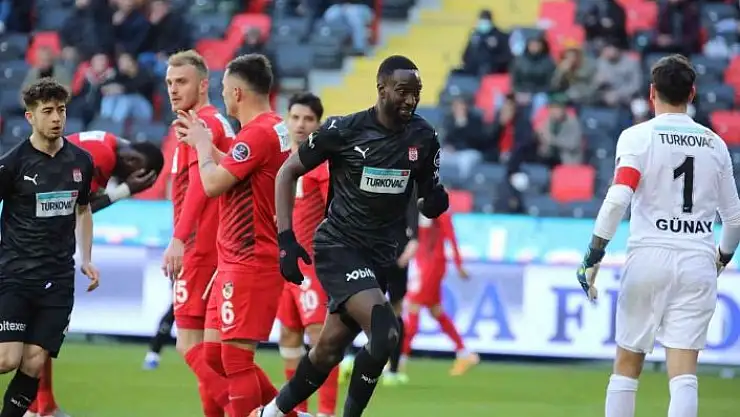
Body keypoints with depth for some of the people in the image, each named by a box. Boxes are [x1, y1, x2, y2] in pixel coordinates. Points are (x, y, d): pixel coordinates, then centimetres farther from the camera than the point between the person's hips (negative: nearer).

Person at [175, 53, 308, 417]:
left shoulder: (257, 133, -19)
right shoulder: (276, 129, 12)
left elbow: (212, 184, -20)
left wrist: (203, 144, -4)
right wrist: (204, 143, 21)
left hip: (249, 264, -10)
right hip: (242, 261, 10)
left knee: (236, 356, -8)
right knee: (232, 356, 15)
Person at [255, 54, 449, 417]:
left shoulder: (423, 138, 0)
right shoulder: (343, 130, -12)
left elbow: (428, 204, 10)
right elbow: (288, 172, -1)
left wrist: (435, 201, -15)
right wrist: (286, 238, -10)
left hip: (381, 256, 5)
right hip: (338, 248, -5)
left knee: (328, 350, 11)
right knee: (385, 332, -24)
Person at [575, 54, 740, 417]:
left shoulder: (638, 136, -1)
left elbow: (617, 199, -16)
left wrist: (594, 255, -11)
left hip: (649, 256, -2)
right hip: (698, 263, 2)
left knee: (627, 364, 12)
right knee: (683, 372, -4)